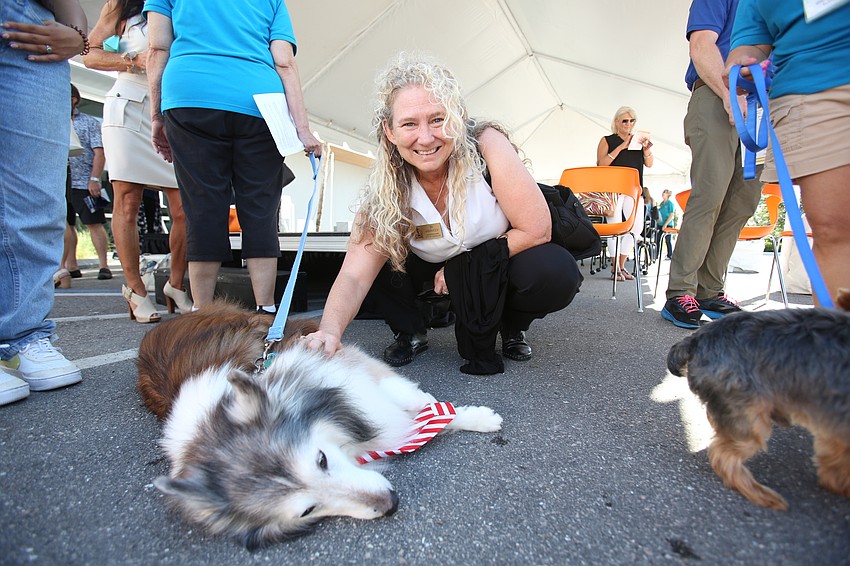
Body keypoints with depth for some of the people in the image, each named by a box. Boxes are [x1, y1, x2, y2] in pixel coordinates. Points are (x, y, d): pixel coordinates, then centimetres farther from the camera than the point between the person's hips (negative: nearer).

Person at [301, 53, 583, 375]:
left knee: (556, 272, -31)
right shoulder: (388, 188, -19)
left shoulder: (487, 145, -26)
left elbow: (537, 230, -23)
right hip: (438, 276, 2)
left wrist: (464, 268, -19)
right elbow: (354, 275, -26)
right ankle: (410, 333, 5)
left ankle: (512, 328, 2)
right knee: (379, 259, -21)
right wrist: (329, 331, -46)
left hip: (500, 267, -1)